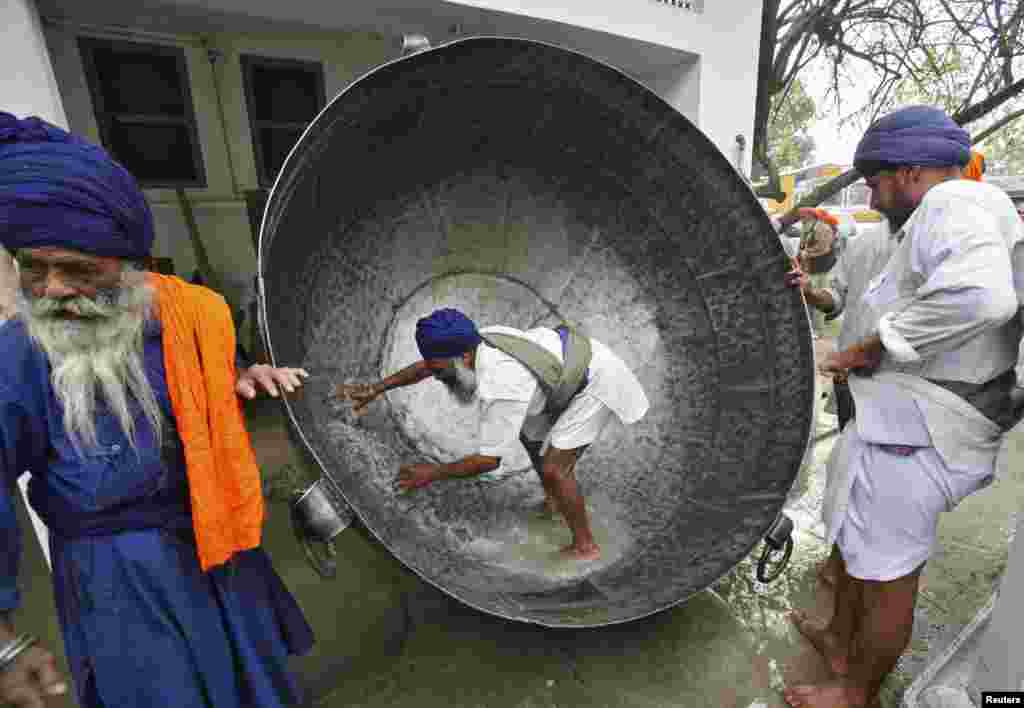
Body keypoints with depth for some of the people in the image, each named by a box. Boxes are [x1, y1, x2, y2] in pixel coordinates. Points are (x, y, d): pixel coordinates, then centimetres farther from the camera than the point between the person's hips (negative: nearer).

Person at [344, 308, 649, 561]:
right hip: (579, 358, 9)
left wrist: (433, 473, -15)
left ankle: (585, 546, 12)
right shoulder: (477, 341, -10)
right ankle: (556, 498, 39)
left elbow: (490, 460, -23)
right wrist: (376, 389, 7)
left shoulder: (499, 387, -34)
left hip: (595, 381, -9)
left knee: (553, 468, -10)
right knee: (530, 433, 21)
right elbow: (424, 366, 7)